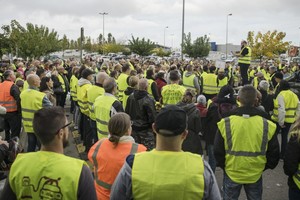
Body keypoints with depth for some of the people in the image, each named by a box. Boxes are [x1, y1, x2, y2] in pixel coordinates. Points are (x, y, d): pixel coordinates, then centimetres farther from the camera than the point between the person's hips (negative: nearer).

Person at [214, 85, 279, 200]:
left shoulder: (225, 123, -17)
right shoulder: (268, 125, -13)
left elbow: (218, 152, -8)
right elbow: (274, 154, -3)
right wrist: (263, 167, 14)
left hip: (231, 174, -1)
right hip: (256, 175, 1)